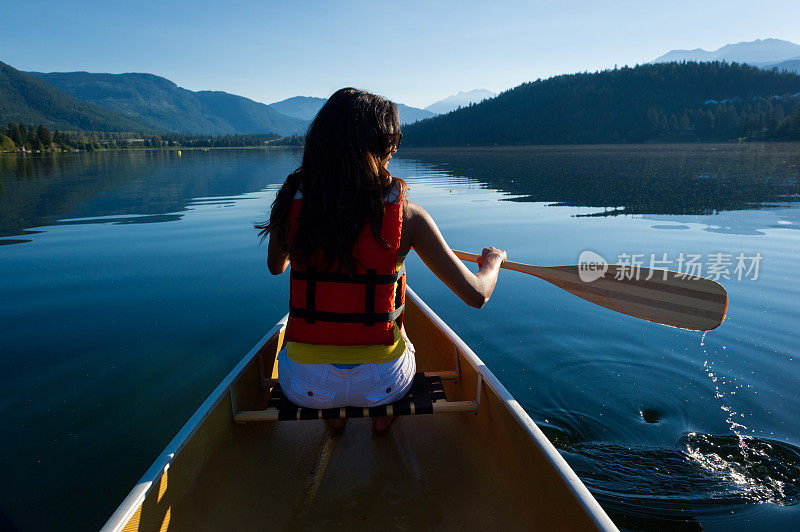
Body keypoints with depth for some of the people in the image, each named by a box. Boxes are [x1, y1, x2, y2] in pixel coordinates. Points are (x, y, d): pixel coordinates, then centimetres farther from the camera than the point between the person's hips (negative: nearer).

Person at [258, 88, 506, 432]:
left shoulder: (291, 202, -9)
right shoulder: (406, 214, -15)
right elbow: (476, 295, -10)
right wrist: (492, 261, 13)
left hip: (306, 388, 1)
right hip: (382, 384, -1)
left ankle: (333, 418, 45)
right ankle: (382, 417, 44)